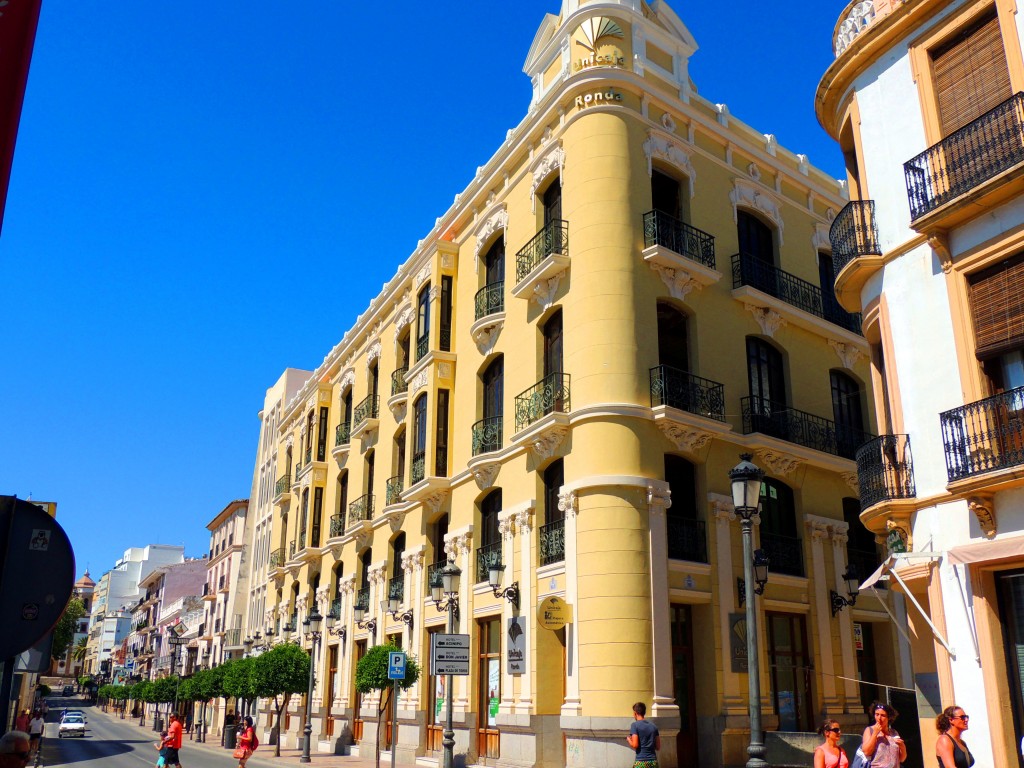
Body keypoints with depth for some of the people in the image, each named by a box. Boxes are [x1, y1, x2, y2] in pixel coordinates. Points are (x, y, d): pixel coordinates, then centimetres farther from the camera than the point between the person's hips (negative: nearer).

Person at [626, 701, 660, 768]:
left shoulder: (635, 725, -5)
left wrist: (628, 740, 8)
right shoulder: (653, 726, 11)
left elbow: (635, 745, -12)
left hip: (641, 762, -5)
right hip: (653, 761, 5)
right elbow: (658, 747, 13)